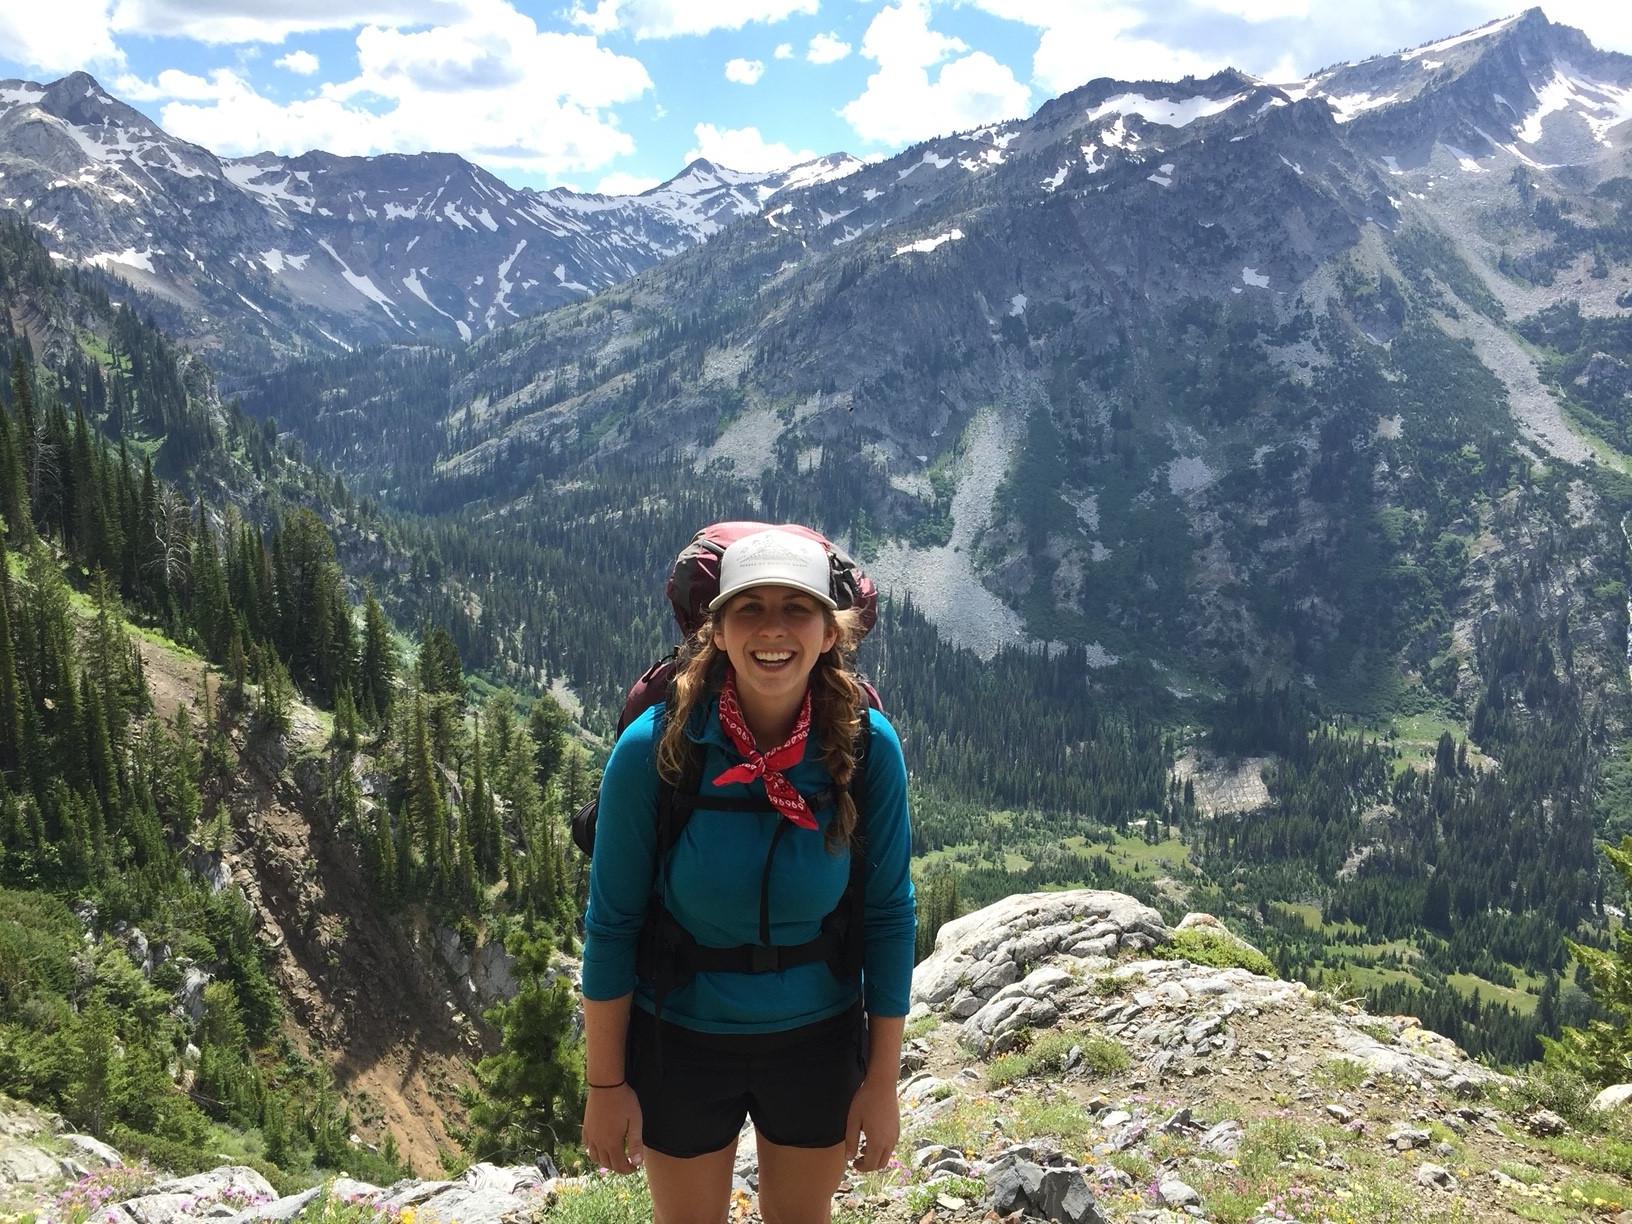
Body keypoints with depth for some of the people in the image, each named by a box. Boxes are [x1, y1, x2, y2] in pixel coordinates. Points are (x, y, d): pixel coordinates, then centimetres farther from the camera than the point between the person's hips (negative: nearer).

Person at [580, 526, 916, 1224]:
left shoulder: (867, 745, -17)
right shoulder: (654, 748, -21)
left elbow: (888, 915, -8)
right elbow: (612, 921, -12)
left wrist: (882, 1081, -4)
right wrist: (605, 1084, -7)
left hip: (818, 1041, 1)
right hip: (680, 1040, -1)